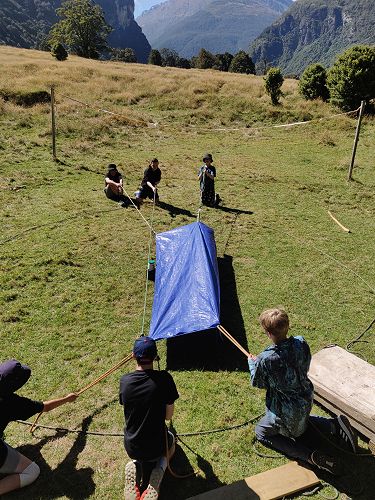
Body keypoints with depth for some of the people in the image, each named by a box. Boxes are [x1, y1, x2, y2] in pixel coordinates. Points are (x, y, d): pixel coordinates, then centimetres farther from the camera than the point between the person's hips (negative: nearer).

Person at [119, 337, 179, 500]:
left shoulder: (124, 381, -13)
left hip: (131, 447, 3)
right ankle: (159, 466, 5)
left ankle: (135, 467, 6)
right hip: (156, 446, -2)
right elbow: (168, 416, -11)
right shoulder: (164, 378, -22)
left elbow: (127, 407, 2)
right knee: (170, 439, 33)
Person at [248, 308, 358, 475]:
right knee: (302, 420, 40)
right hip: (306, 401, 7)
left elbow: (257, 383, -12)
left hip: (284, 413, -7)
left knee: (261, 432, 19)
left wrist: (252, 363, 7)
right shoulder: (301, 343, -19)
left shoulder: (265, 360, -34)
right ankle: (333, 425, 14)